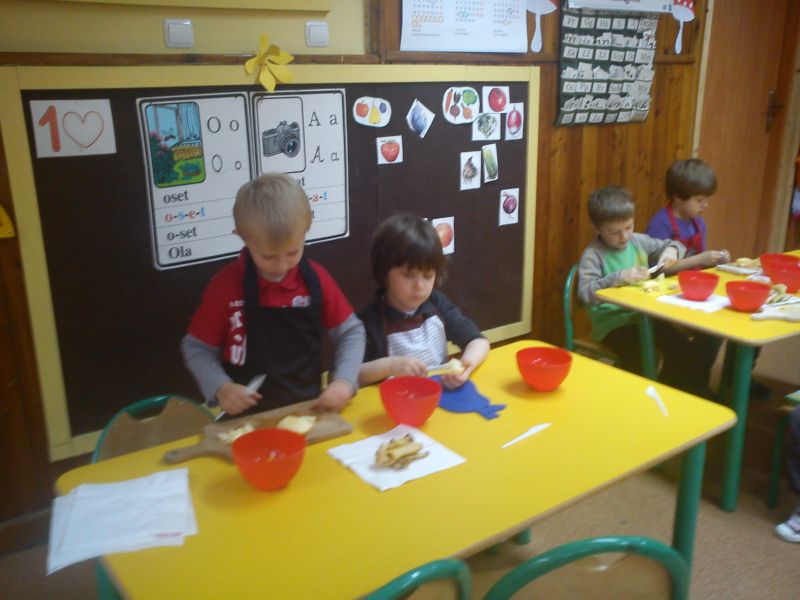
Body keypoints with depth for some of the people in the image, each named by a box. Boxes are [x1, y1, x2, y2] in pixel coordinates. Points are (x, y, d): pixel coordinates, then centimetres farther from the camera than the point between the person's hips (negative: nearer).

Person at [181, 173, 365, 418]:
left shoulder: (316, 279, -3)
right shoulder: (226, 285, -8)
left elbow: (350, 332, 7)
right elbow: (196, 348, 1)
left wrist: (345, 380, -8)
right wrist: (220, 388, -15)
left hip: (308, 409, 2)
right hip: (247, 417, -2)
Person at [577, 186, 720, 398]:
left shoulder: (638, 241, 8)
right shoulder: (593, 254, -10)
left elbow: (674, 245, 22)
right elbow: (585, 293, -22)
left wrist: (672, 250, -3)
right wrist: (619, 277, -31)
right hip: (614, 324, -6)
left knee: (704, 339, -10)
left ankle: (694, 388, 11)